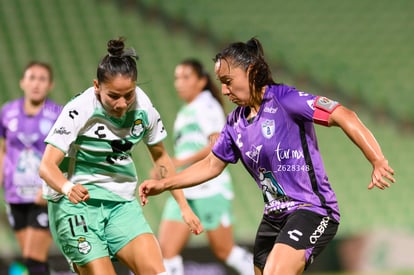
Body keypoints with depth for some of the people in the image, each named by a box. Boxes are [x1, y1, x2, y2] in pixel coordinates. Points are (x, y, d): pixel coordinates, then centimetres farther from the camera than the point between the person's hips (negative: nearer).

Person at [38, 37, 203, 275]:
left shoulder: (143, 107, -5)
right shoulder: (79, 110, -19)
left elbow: (160, 157, 13)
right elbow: (47, 166, -26)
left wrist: (184, 206, 12)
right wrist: (67, 187, -47)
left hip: (122, 202, 4)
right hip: (75, 203, -4)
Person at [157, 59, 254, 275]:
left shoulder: (206, 106, -7)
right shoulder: (185, 113, 19)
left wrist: (182, 161, -25)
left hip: (210, 190, -8)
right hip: (184, 192, 8)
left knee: (224, 251, 1)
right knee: (166, 248, -7)